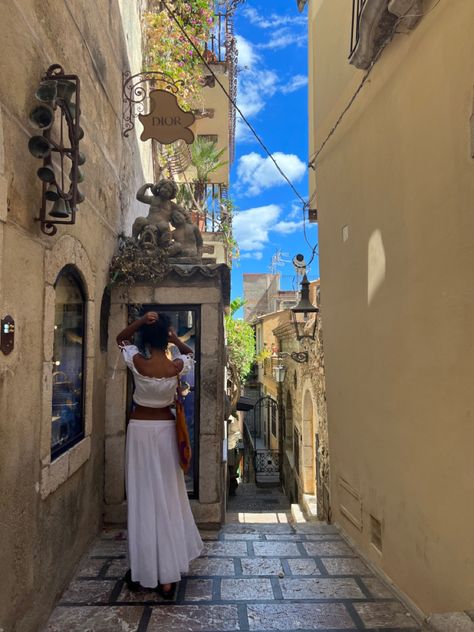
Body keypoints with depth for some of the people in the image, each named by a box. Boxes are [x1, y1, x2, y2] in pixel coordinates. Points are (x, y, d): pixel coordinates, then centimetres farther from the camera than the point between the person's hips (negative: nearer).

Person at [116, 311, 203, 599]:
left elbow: (121, 339, 6)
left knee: (141, 499, 9)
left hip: (139, 430, -1)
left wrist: (140, 321, -9)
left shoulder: (138, 364, -14)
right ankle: (167, 576, 14)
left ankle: (141, 572, 20)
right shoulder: (176, 367, -10)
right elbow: (190, 354, 15)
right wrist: (176, 339, -2)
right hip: (165, 430, 1)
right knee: (168, 500, 7)